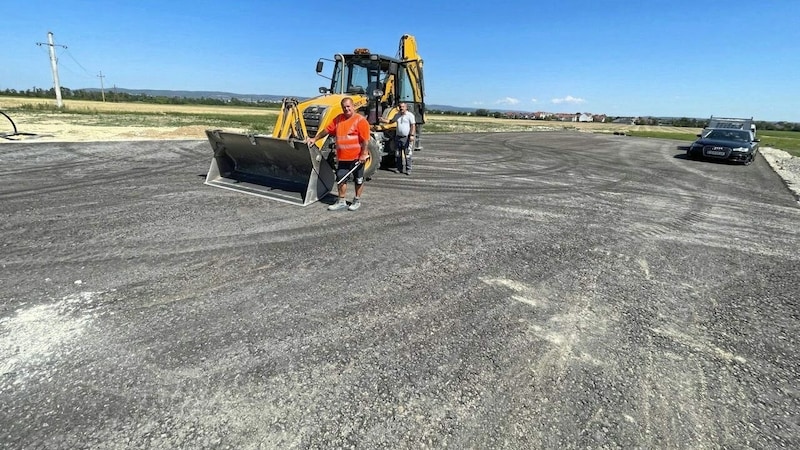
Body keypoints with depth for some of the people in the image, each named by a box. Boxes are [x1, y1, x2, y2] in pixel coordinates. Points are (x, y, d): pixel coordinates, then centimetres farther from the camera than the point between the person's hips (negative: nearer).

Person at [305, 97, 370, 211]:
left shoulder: (360, 120, -11)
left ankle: (357, 201, 22)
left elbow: (365, 139, -16)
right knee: (341, 179, 8)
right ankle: (341, 201, 18)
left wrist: (364, 154, -19)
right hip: (342, 157, 6)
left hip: (356, 157, -6)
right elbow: (327, 130, 15)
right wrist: (315, 139, 11)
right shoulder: (338, 119, 9)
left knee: (358, 180, 8)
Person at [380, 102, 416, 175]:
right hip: (398, 137, 6)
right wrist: (383, 120, 8)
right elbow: (391, 121, 23)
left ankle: (408, 169, 2)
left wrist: (412, 135, -19)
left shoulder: (410, 115, -6)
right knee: (398, 155, 9)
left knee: (407, 155, -4)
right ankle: (399, 169, 19)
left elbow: (413, 126, -10)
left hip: (407, 138, -6)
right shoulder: (397, 115, 11)